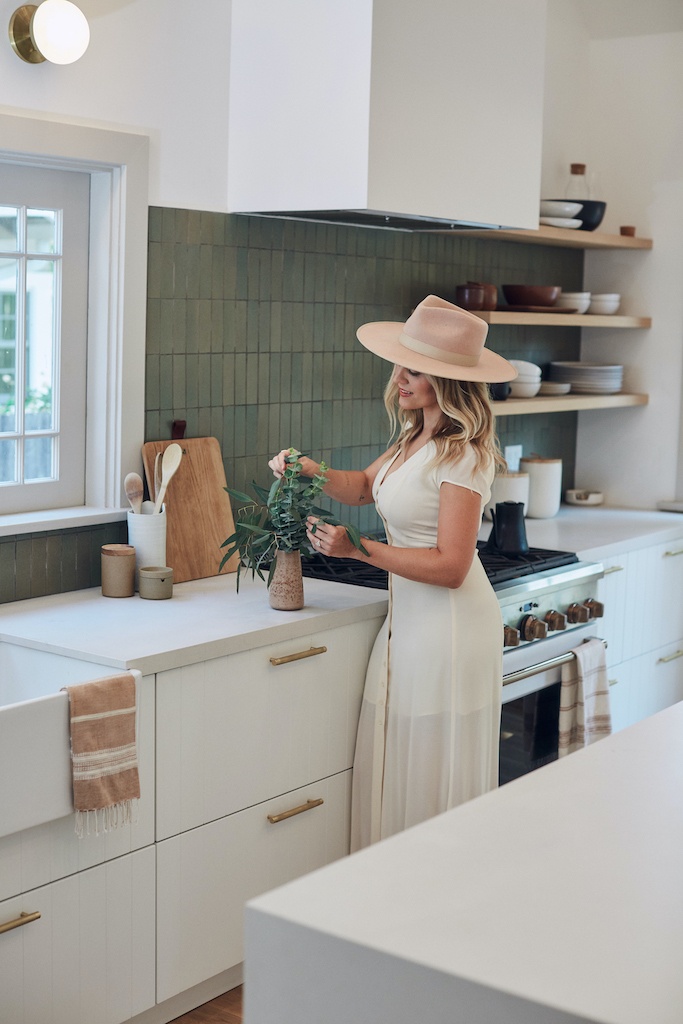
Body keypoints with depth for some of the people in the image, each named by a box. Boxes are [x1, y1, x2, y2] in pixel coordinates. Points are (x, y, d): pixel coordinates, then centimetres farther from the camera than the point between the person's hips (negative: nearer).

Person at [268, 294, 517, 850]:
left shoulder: (461, 454, -17)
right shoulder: (417, 437, 10)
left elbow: (450, 566, -21)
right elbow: (364, 485, 23)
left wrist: (358, 549, -19)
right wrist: (313, 471, 3)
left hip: (449, 622, -9)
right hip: (410, 616, 9)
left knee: (433, 780, 2)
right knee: (398, 778, 13)